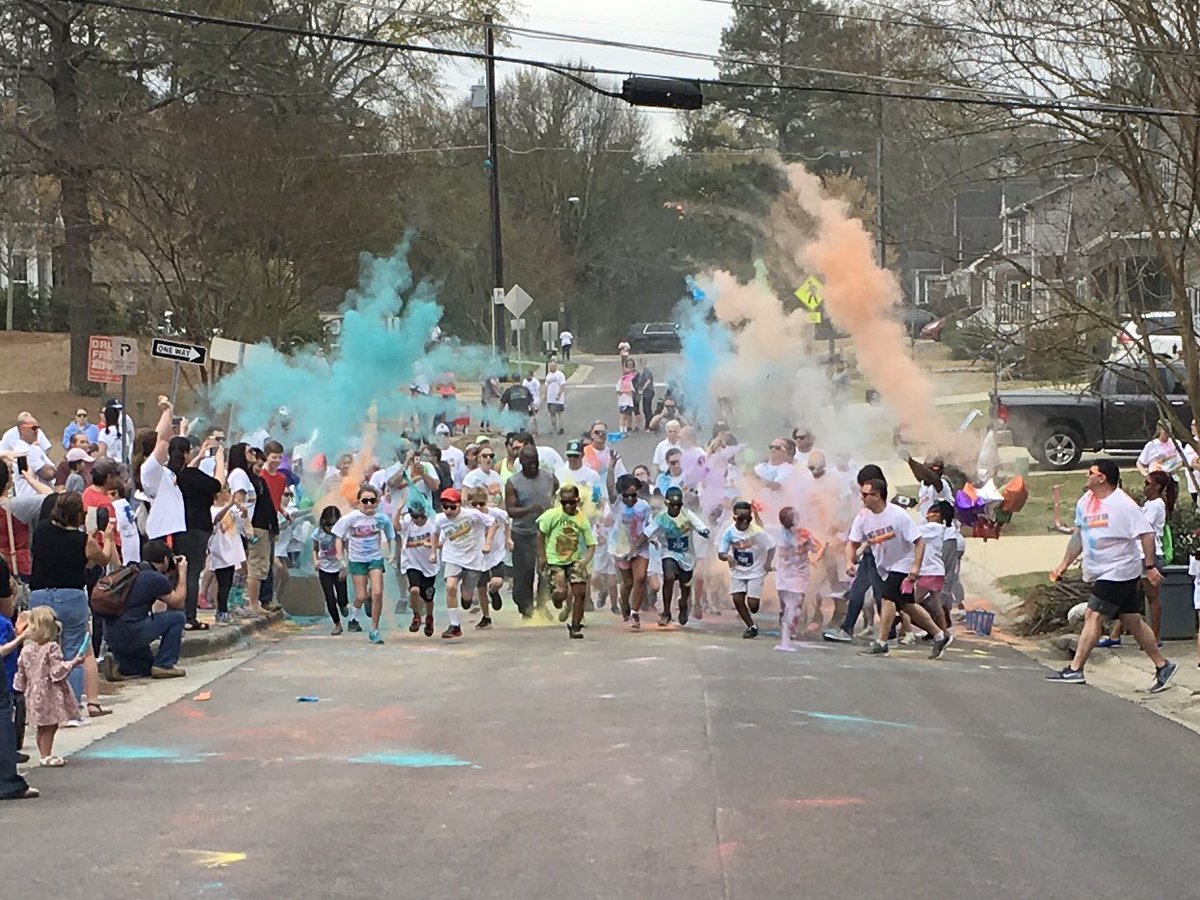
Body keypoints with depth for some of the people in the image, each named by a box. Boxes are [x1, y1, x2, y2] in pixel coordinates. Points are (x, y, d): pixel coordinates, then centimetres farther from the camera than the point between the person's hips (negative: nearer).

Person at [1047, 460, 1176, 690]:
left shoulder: (1124, 505, -17)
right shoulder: (1085, 502, 8)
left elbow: (1146, 534, -16)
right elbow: (1078, 536, 17)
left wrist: (1150, 566, -19)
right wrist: (1064, 564, 16)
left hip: (1120, 571, -8)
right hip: (1102, 573, 8)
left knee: (1093, 616, -12)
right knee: (1132, 621, 13)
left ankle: (1074, 669, -12)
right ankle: (1163, 665, 22)